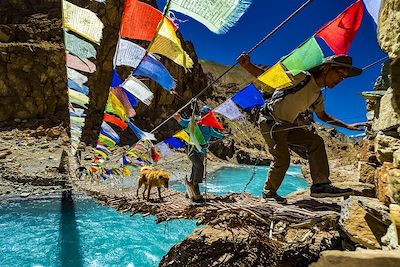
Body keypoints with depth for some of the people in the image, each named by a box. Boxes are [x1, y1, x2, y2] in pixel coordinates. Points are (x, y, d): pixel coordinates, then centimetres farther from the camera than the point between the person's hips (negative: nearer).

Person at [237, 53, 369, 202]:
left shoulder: (318, 97, 9)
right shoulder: (301, 77, -15)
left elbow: (322, 116, 26)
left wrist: (347, 126, 21)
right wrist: (247, 65, -32)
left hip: (286, 126, 8)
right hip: (270, 122, -8)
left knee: (315, 141, -3)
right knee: (282, 160, -13)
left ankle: (320, 185, -3)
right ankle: (268, 192, 10)